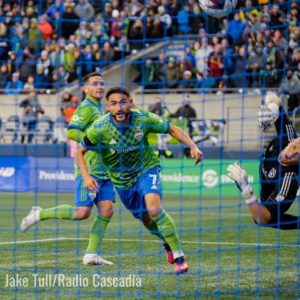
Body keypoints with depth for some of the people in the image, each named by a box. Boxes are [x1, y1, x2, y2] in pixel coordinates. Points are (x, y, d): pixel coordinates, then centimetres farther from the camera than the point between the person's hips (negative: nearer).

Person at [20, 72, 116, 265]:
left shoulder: (99, 109, 19)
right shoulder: (86, 108, -9)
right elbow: (71, 133, -20)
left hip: (103, 171, 9)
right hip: (89, 170, -9)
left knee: (106, 210, -3)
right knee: (83, 212, -13)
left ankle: (91, 255, -1)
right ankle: (39, 214, 3)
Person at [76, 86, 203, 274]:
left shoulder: (143, 119, -22)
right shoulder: (100, 129, -22)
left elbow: (173, 130, -8)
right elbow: (80, 152, -8)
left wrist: (193, 147, -21)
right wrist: (86, 177, -21)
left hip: (147, 169, -2)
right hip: (121, 179, 2)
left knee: (154, 209, -27)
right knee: (146, 220, 13)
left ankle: (179, 256, -17)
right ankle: (168, 242, 47)